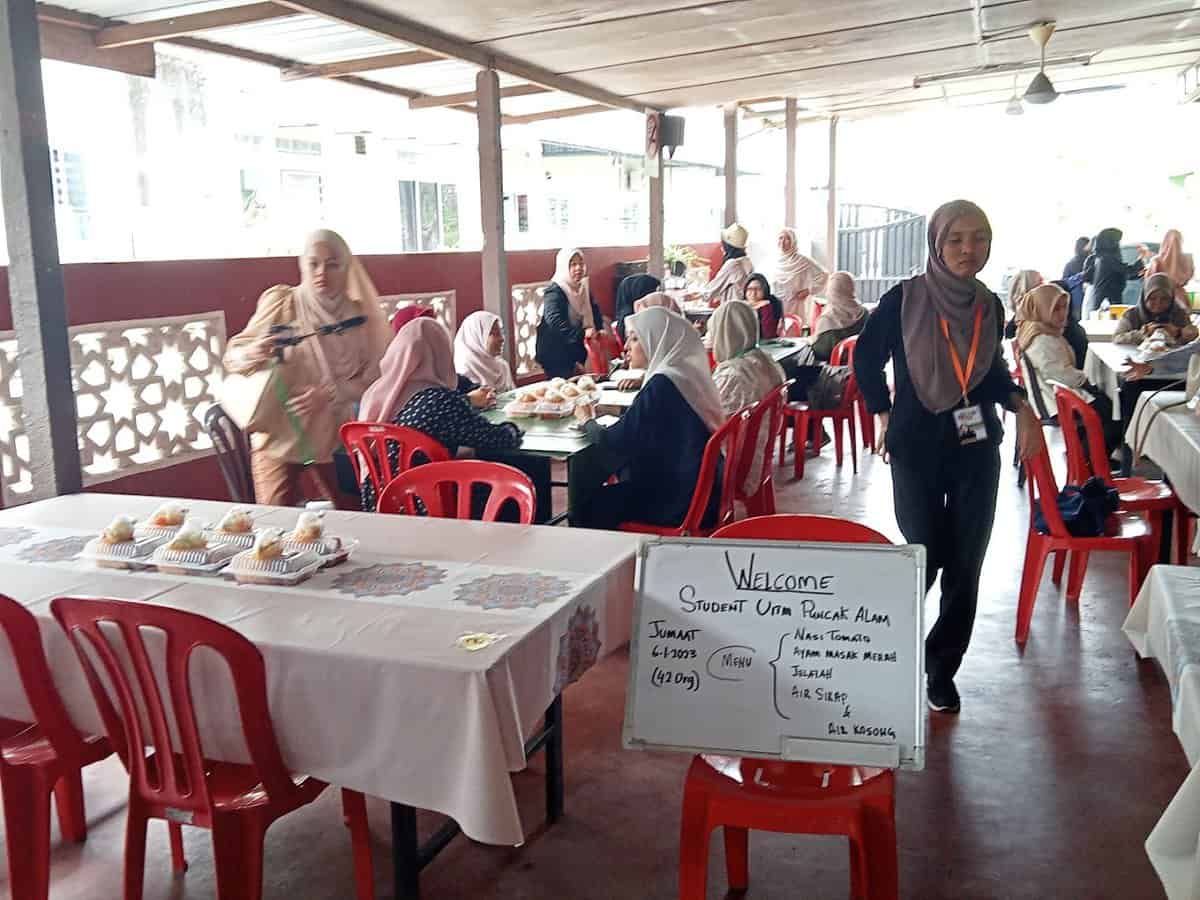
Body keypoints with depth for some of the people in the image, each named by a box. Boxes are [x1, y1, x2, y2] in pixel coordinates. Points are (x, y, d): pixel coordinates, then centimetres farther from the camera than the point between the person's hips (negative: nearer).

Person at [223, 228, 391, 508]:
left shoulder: (358, 315, 3)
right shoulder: (280, 303, -1)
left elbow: (371, 379, -2)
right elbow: (232, 358, 0)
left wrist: (329, 394, -18)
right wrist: (253, 353, -23)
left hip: (334, 439, 1)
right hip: (279, 435, -1)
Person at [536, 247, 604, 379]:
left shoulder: (584, 288, 9)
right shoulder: (555, 292, -15)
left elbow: (595, 314, 9)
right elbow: (554, 322, -32)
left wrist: (597, 330, -13)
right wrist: (582, 333, -42)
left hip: (578, 354, 7)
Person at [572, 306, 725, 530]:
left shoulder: (663, 384, -20)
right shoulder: (688, 374, 7)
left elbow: (616, 442, -17)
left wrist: (587, 420, 1)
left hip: (679, 503, -9)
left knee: (586, 511, 3)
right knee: (600, 498, 20)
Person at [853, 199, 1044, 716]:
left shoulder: (990, 306, 2)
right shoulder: (903, 300, -11)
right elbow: (866, 358, 1)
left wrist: (1020, 405, 0)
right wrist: (883, 416, -1)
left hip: (976, 447, 4)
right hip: (917, 447, -3)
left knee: (965, 564, 6)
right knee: (925, 557, 2)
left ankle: (942, 668, 24)